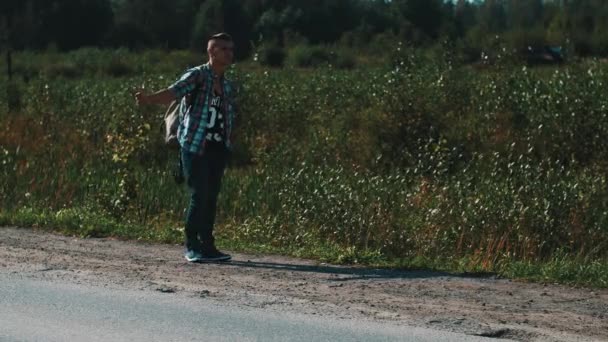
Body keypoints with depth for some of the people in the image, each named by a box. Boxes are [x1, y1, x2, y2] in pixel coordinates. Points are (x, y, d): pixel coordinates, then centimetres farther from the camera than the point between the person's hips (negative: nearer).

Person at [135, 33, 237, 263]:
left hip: (218, 149, 6)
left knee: (212, 197, 6)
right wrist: (149, 99, -39)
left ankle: (207, 245, 14)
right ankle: (192, 246, 0)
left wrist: (228, 146, 9)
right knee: (199, 196, -8)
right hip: (195, 146, -6)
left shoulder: (228, 87, 16)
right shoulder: (197, 76, -5)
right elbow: (173, 92, -22)